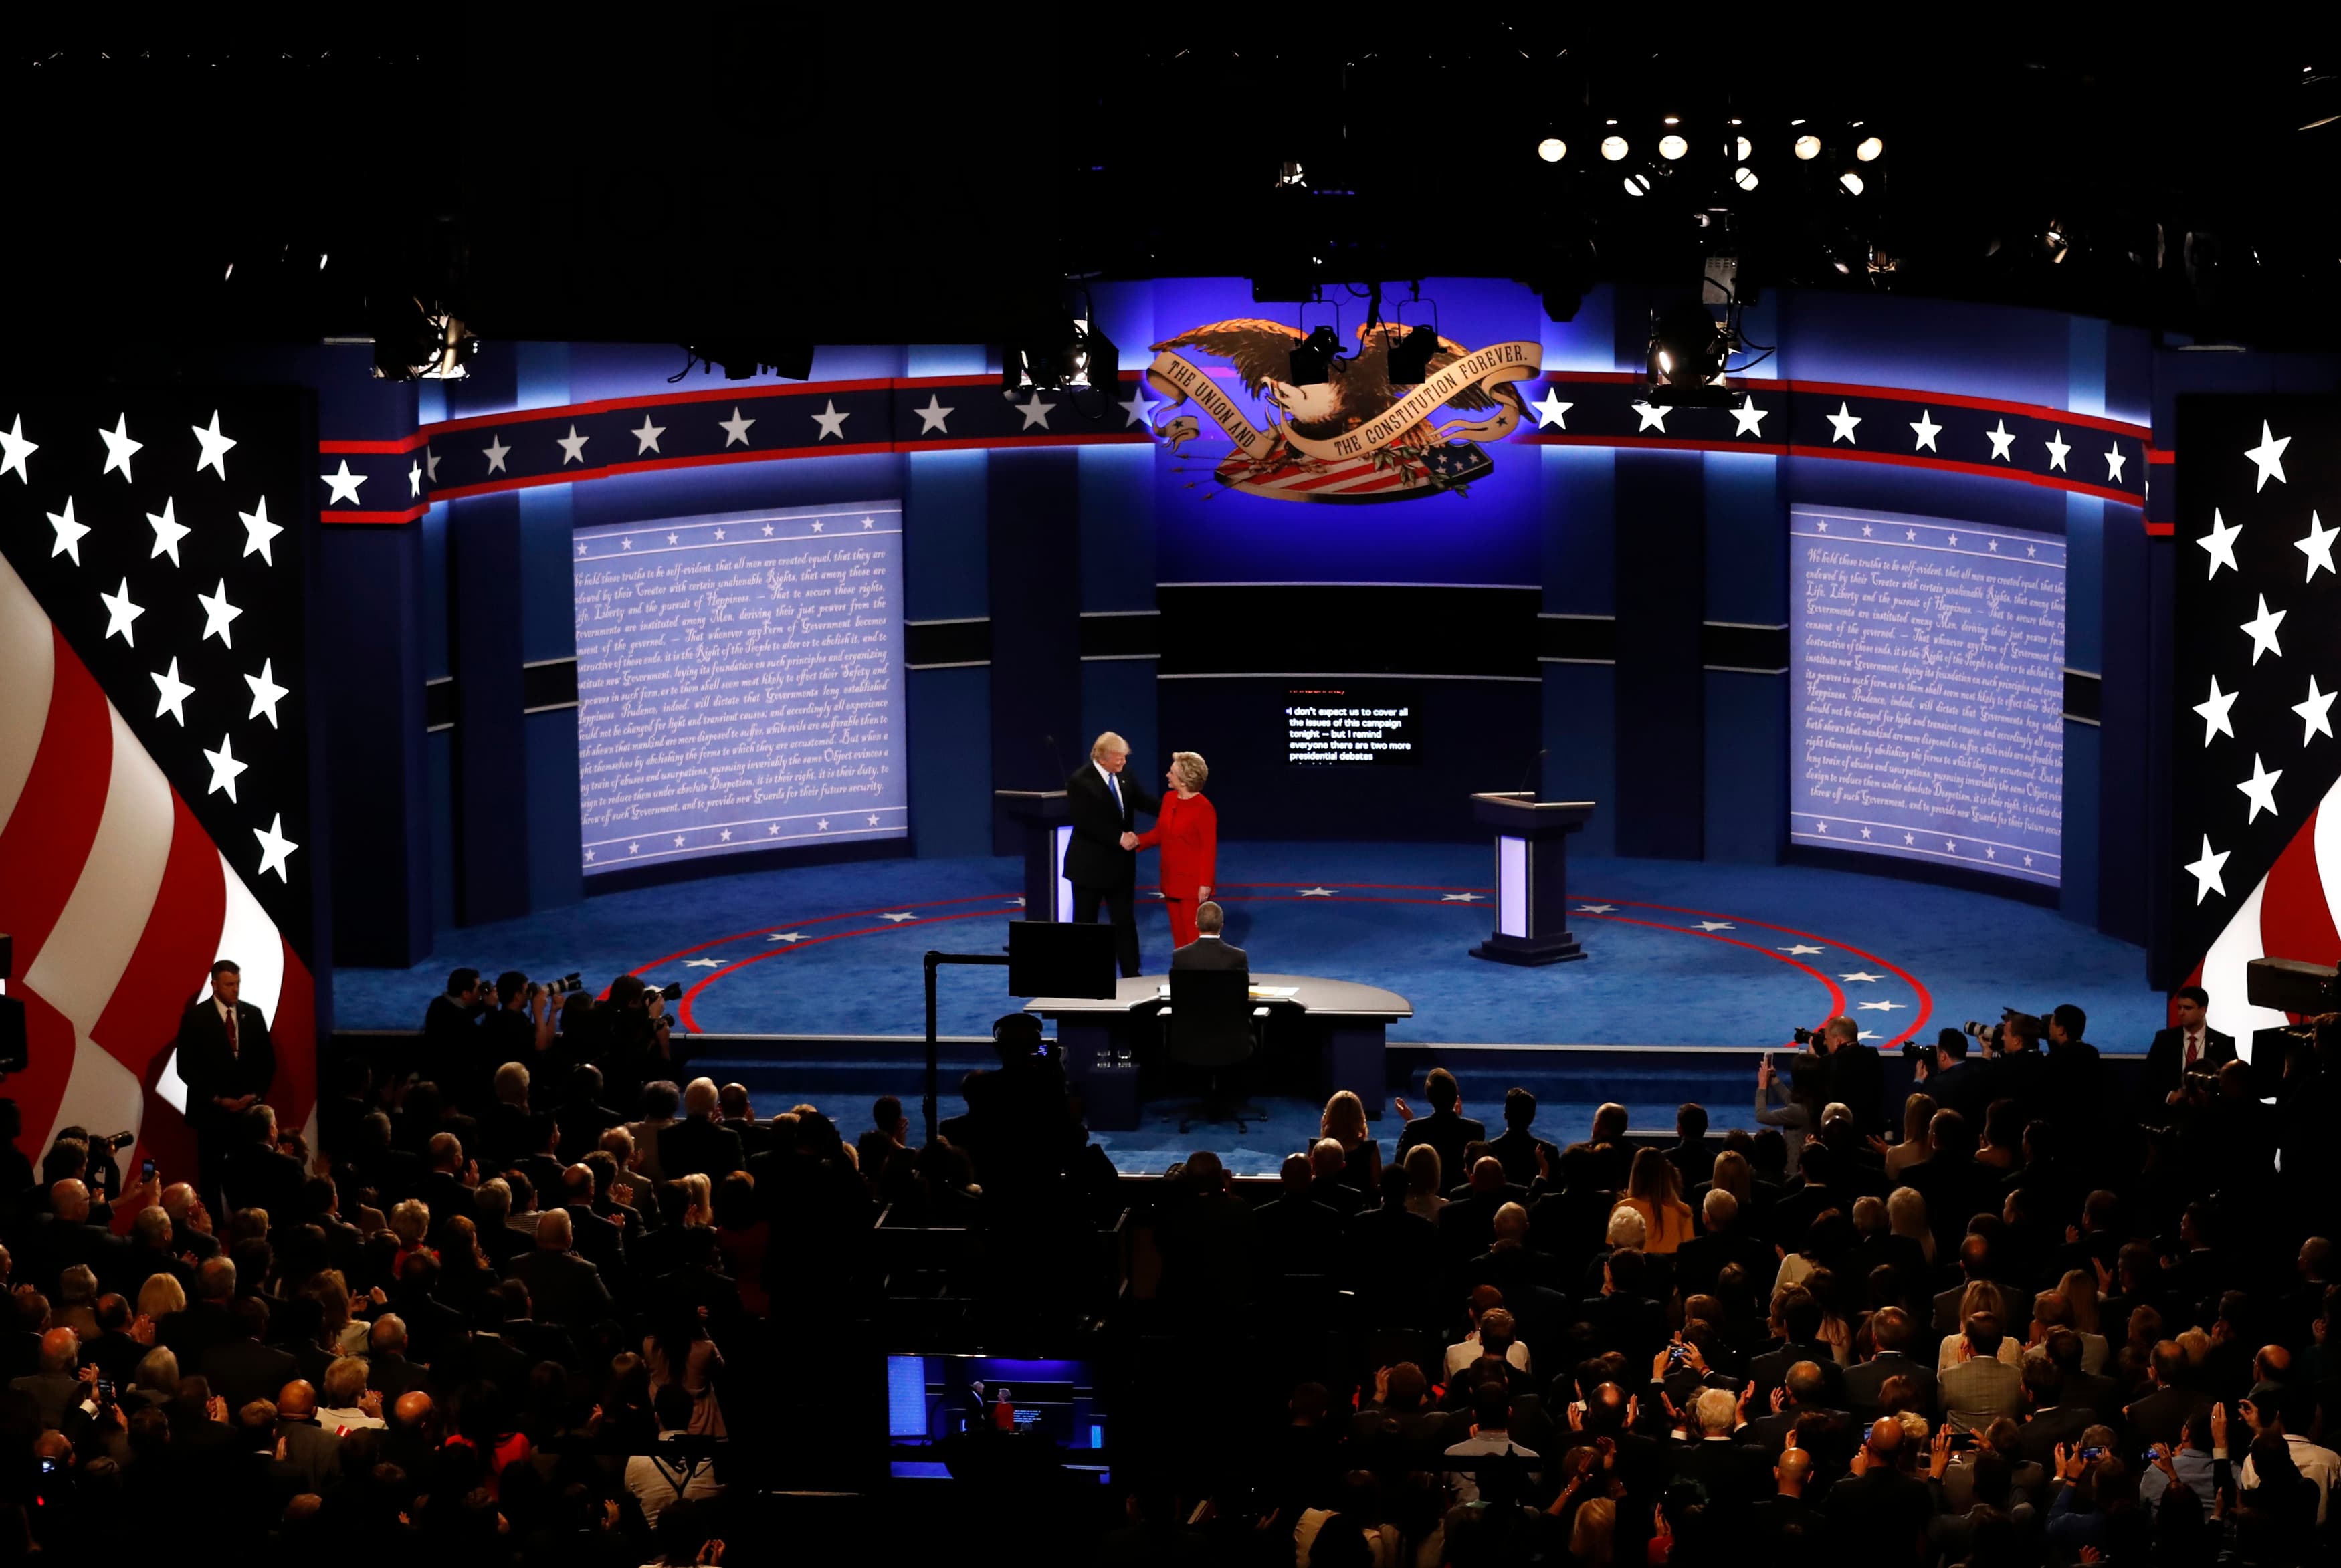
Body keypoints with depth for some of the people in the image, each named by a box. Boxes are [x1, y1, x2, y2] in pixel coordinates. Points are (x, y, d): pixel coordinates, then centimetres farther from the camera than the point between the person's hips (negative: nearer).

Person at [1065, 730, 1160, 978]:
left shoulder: (1124, 779, 5)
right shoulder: (1080, 781, -13)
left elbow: (1145, 802, 0)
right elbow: (1085, 822, -21)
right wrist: (1119, 838, -22)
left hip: (1120, 864, 5)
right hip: (1089, 864, -5)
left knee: (1125, 921, 6)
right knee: (1085, 923, 5)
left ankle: (1131, 975, 9)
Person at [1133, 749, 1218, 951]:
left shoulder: (1203, 809, -18)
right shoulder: (1169, 799, 4)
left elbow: (1209, 849, -16)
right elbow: (1160, 833, 13)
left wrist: (1206, 883, -18)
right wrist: (1138, 841, -3)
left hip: (1193, 881, -8)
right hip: (1171, 879, 8)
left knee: (1194, 935, -2)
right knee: (1178, 934, 13)